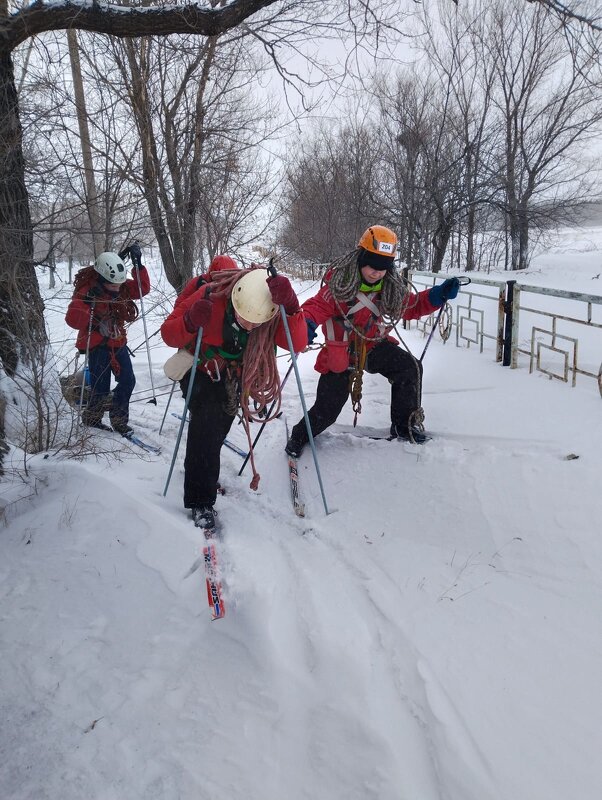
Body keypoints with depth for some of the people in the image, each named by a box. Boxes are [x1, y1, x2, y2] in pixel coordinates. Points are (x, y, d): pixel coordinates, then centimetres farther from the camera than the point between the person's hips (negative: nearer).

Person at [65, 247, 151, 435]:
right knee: (101, 388, -6)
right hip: (97, 345, -6)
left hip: (118, 342, 6)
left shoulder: (121, 287, 0)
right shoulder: (87, 290, -19)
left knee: (128, 381, 5)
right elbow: (72, 317, -26)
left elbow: (142, 288, -2)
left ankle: (119, 420, 22)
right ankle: (91, 418, 21)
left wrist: (138, 265, -12)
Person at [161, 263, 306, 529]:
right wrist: (190, 323, -47)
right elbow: (169, 335, -25)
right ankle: (200, 502, -11)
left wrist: (290, 307, -51)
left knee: (218, 427, 18)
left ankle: (200, 470, 49)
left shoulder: (274, 312, -26)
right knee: (206, 422, -22)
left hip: (234, 377, 4)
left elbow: (298, 344, -36)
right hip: (200, 371, -3)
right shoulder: (209, 297, -32)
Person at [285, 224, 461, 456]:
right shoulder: (339, 282, -19)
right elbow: (319, 305, -23)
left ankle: (403, 425, -3)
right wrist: (307, 324, -45)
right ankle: (299, 437, 32)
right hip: (340, 352, -3)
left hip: (374, 346, 4)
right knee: (326, 410, 0)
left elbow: (411, 306, 7)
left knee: (410, 367, -21)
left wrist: (439, 295, -8)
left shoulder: (393, 287, -4)